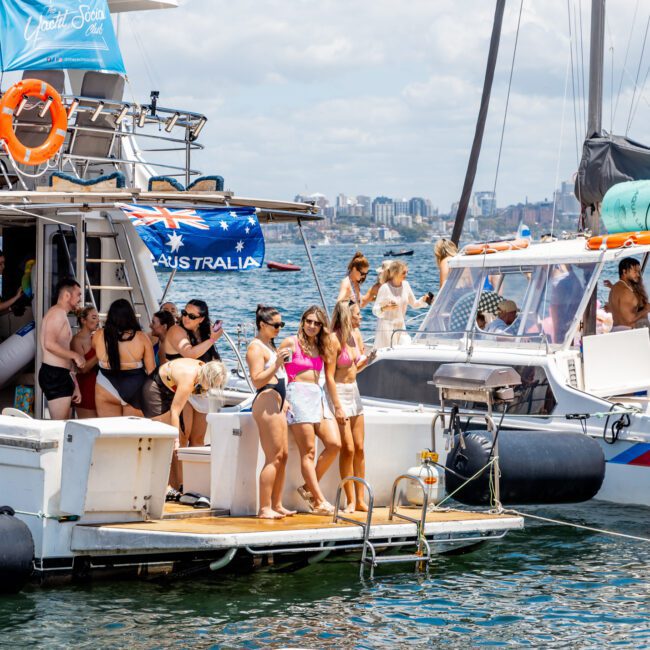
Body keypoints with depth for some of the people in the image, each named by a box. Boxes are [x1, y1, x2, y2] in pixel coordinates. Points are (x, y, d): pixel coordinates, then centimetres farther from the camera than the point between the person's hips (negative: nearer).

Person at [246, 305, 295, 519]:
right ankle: (265, 508, -10)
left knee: (283, 455, 9)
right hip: (266, 401, -10)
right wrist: (277, 364, -26)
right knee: (274, 457, -11)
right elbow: (257, 380, -18)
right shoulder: (256, 348, -9)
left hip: (277, 403, 10)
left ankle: (277, 505, 14)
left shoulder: (270, 345, 20)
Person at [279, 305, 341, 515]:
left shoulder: (319, 347, 18)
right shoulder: (291, 343, 0)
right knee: (308, 451, -8)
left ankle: (309, 487, 8)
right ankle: (319, 501, -9)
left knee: (334, 444, -6)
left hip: (317, 395, 7)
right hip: (298, 395, -7)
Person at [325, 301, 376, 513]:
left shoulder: (356, 334, 6)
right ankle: (351, 501, -2)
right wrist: (337, 407, -20)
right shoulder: (334, 339, -16)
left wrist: (366, 360, -5)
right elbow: (329, 376, -17)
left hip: (354, 391, 8)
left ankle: (361, 499, 10)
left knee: (359, 448, 6)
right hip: (339, 392, -8)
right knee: (348, 449, -7)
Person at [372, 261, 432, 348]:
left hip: (400, 327, 5)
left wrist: (424, 300, -4)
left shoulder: (405, 285, 3)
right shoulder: (385, 288, -12)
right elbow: (375, 310, -12)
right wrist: (385, 308, -32)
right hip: (387, 327, -5)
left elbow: (414, 304, 16)